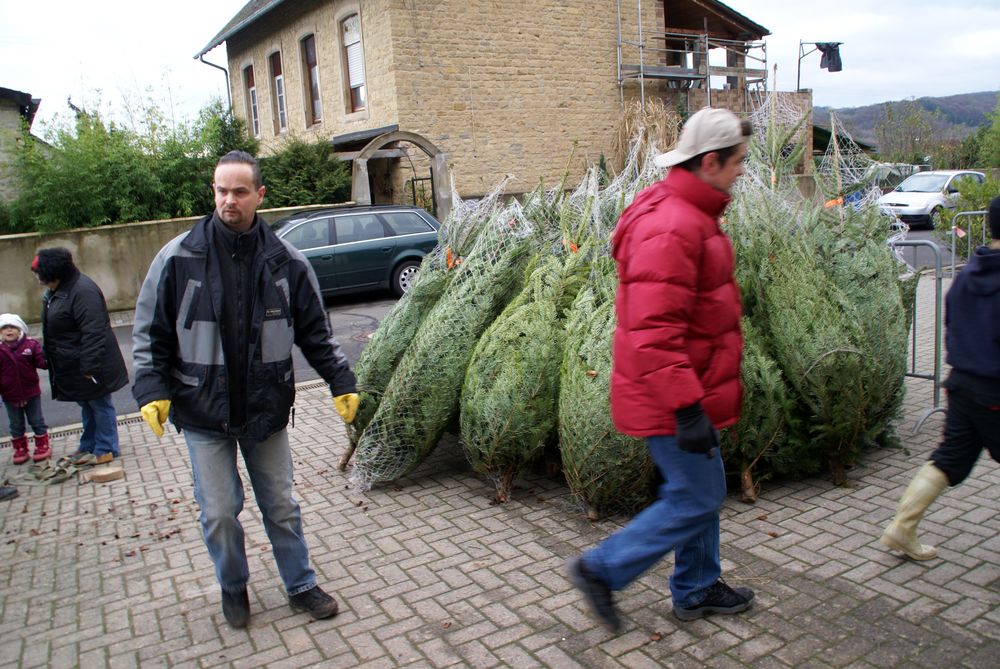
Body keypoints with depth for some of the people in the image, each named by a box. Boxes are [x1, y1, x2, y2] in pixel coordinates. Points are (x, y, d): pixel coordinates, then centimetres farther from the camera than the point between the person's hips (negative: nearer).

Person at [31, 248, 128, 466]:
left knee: (99, 405, 4)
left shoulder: (82, 291, -26)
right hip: (72, 366, 10)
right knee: (86, 406, 20)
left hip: (88, 366, -10)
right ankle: (88, 447, 32)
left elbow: (93, 333, -28)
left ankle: (106, 449, 16)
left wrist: (89, 366, -27)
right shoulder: (56, 291, 7)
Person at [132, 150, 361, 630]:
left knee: (281, 505, 12)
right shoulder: (178, 258, -8)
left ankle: (301, 587, 31)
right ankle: (233, 589, 33)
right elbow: (150, 333, -1)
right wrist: (152, 391, -12)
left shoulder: (285, 261, -3)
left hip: (266, 409, 1)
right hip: (203, 413, -1)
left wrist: (341, 383, -1)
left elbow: (316, 332, 4)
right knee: (219, 512, 7)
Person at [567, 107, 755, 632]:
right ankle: (600, 570, 13)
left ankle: (697, 589, 36)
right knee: (695, 500, 2)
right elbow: (653, 332, -30)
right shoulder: (669, 227, -24)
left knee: (703, 489, 20)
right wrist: (687, 408, -28)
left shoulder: (690, 215, 12)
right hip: (670, 398, -11)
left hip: (687, 391, 11)